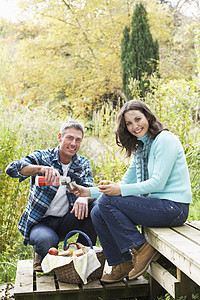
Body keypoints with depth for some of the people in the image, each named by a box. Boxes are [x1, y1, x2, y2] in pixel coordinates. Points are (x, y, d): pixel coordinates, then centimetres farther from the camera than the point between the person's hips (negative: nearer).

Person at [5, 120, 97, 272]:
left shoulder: (83, 163, 5)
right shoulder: (42, 156, -7)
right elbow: (12, 169, -24)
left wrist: (84, 197, -34)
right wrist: (42, 168, -43)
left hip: (65, 222, 4)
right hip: (39, 222, -3)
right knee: (47, 240, -36)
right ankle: (42, 256, 3)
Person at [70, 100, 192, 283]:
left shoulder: (165, 139, -10)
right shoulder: (140, 148, 16)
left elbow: (158, 183, -19)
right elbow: (124, 184, 15)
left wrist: (120, 191, -21)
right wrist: (89, 192, 6)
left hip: (173, 207, -9)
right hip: (157, 205, 9)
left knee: (107, 201, -18)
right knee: (98, 213, 1)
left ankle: (140, 249, -8)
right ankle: (121, 264, 10)